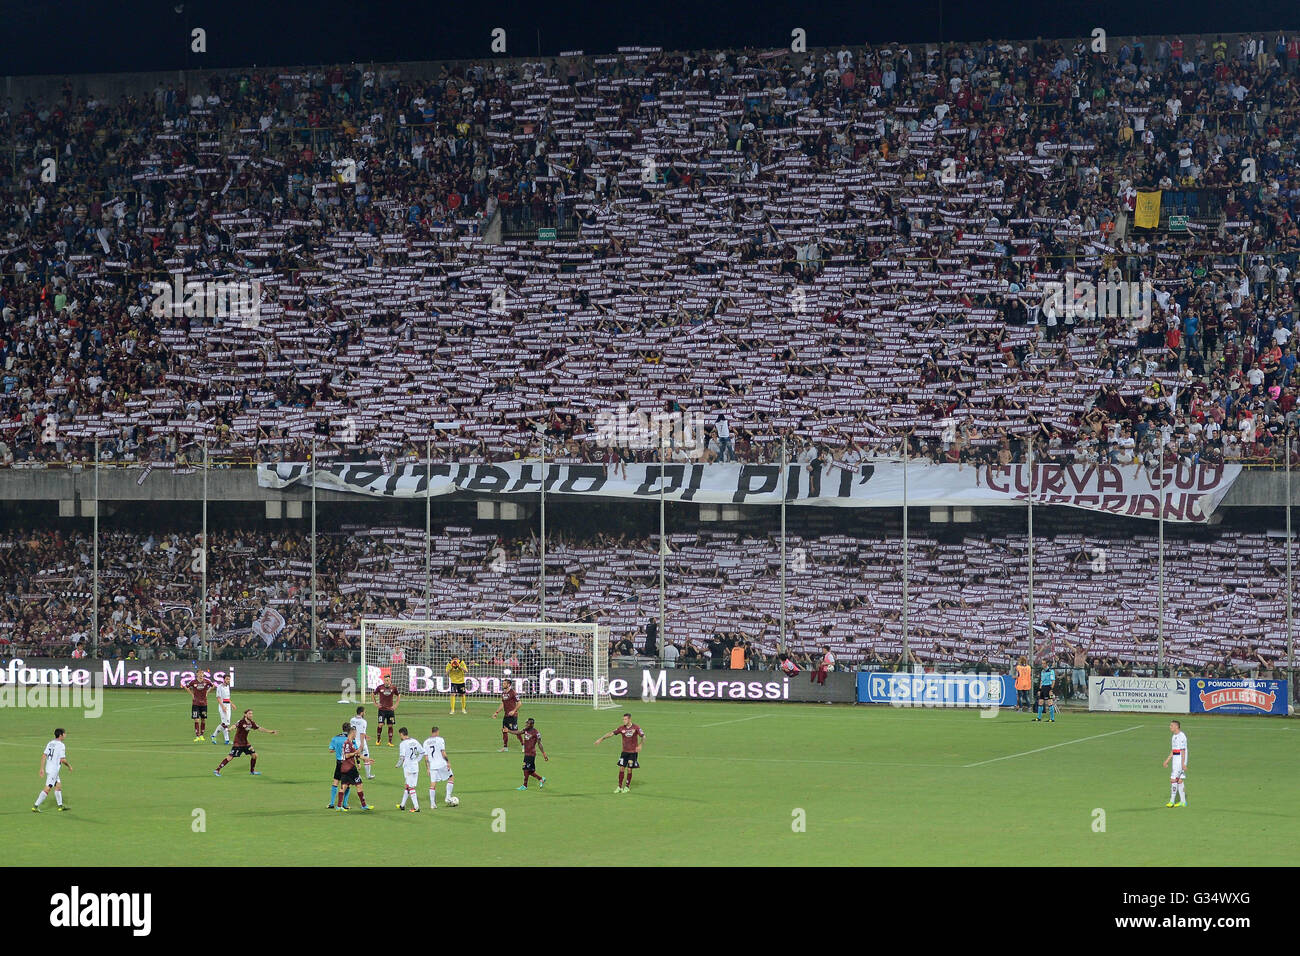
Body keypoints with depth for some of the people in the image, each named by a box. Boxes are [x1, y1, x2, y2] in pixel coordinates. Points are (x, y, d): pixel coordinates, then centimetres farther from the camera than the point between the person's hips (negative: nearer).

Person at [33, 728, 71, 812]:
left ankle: (60, 805, 29)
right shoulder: (61, 745, -15)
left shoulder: (50, 743, 8)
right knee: (47, 789, -8)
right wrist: (69, 766, 1)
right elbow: (63, 760, -18)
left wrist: (42, 768, 7)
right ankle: (35, 806, -11)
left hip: (48, 768, 9)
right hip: (54, 770, -9)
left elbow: (44, 756, 5)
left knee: (58, 786, 21)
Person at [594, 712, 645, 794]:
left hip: (633, 752, -3)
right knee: (621, 768, -1)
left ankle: (627, 787, 12)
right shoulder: (621, 728, 0)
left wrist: (639, 745, -25)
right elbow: (611, 733, 2)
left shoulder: (636, 728, -9)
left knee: (629, 769, -2)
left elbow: (643, 736, -10)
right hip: (625, 751, 3)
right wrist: (601, 739, -2)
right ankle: (620, 787, 8)